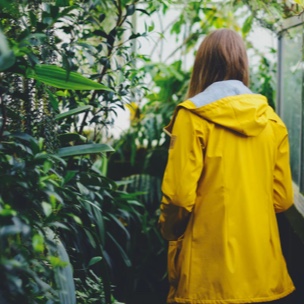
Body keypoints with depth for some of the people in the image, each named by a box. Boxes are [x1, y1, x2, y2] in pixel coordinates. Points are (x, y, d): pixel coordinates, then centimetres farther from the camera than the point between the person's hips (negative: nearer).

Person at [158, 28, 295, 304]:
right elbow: (282, 196, 8)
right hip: (263, 267, 4)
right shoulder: (272, 120, 4)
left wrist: (169, 231, 6)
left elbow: (180, 192, -14)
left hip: (209, 272, -4)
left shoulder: (193, 116, -9)